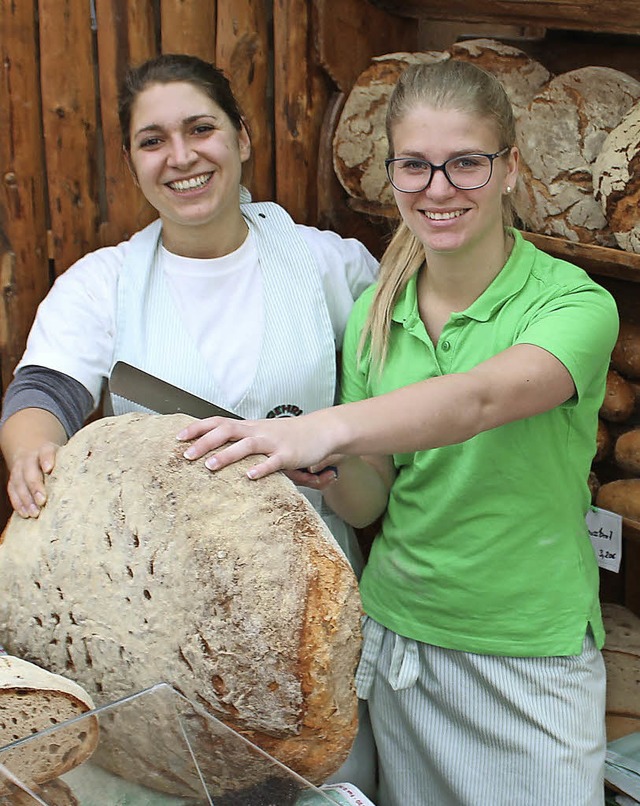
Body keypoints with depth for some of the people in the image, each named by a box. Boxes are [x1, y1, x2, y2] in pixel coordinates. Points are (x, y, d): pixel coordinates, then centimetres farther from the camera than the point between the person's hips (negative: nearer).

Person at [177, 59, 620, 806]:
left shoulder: (574, 304, -13)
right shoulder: (375, 311, 1)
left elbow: (483, 397, -34)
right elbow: (367, 503, 3)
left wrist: (329, 428, -49)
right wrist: (333, 465, -20)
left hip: (531, 659, -4)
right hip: (395, 637, 4)